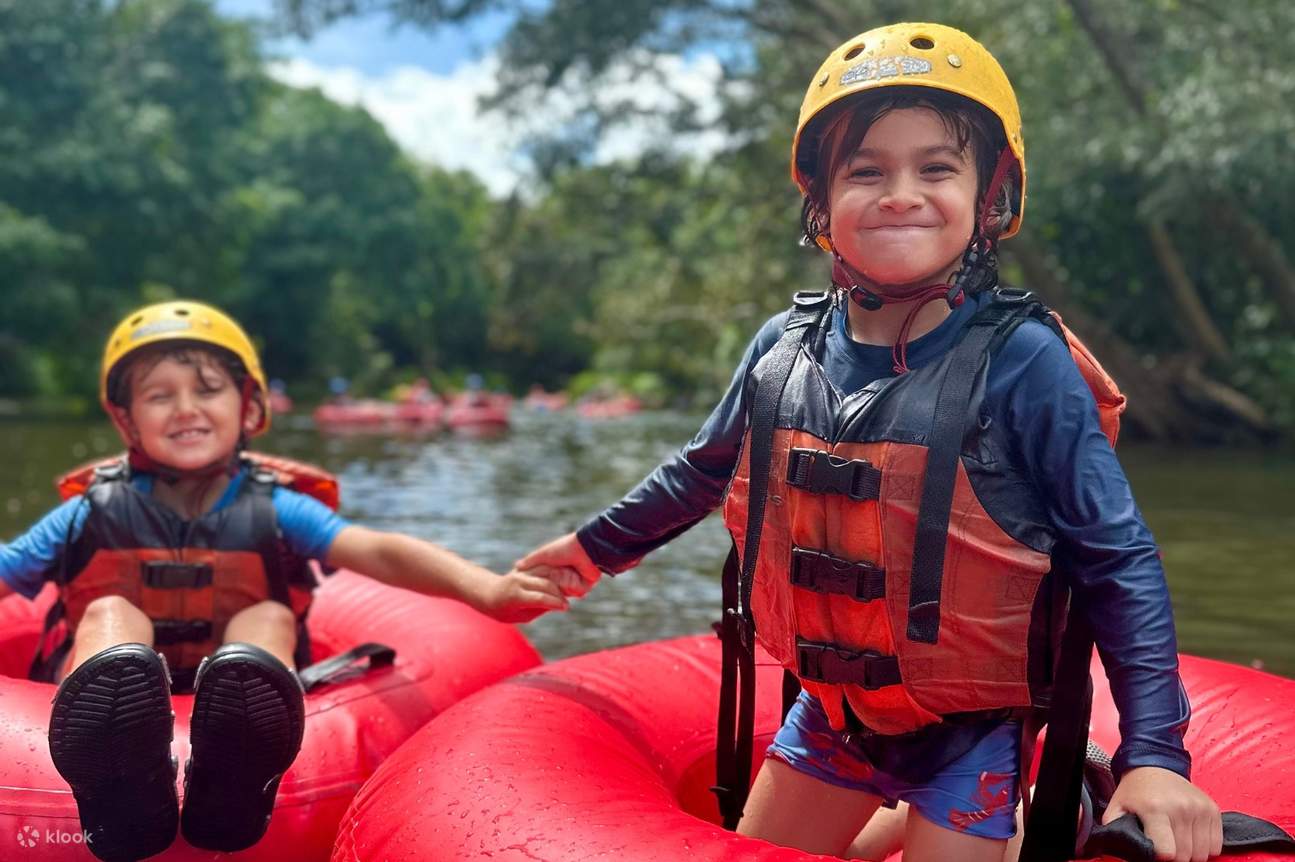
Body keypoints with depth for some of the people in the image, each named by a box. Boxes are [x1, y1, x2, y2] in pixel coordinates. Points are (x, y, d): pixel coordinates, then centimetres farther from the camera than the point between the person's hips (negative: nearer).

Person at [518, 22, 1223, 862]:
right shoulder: (785, 346, -7)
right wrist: (595, 546, 24)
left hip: (967, 729, -4)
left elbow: (1119, 561, -15)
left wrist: (1155, 753, -20)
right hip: (831, 706, 5)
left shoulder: (1021, 361, -20)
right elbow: (706, 469, 12)